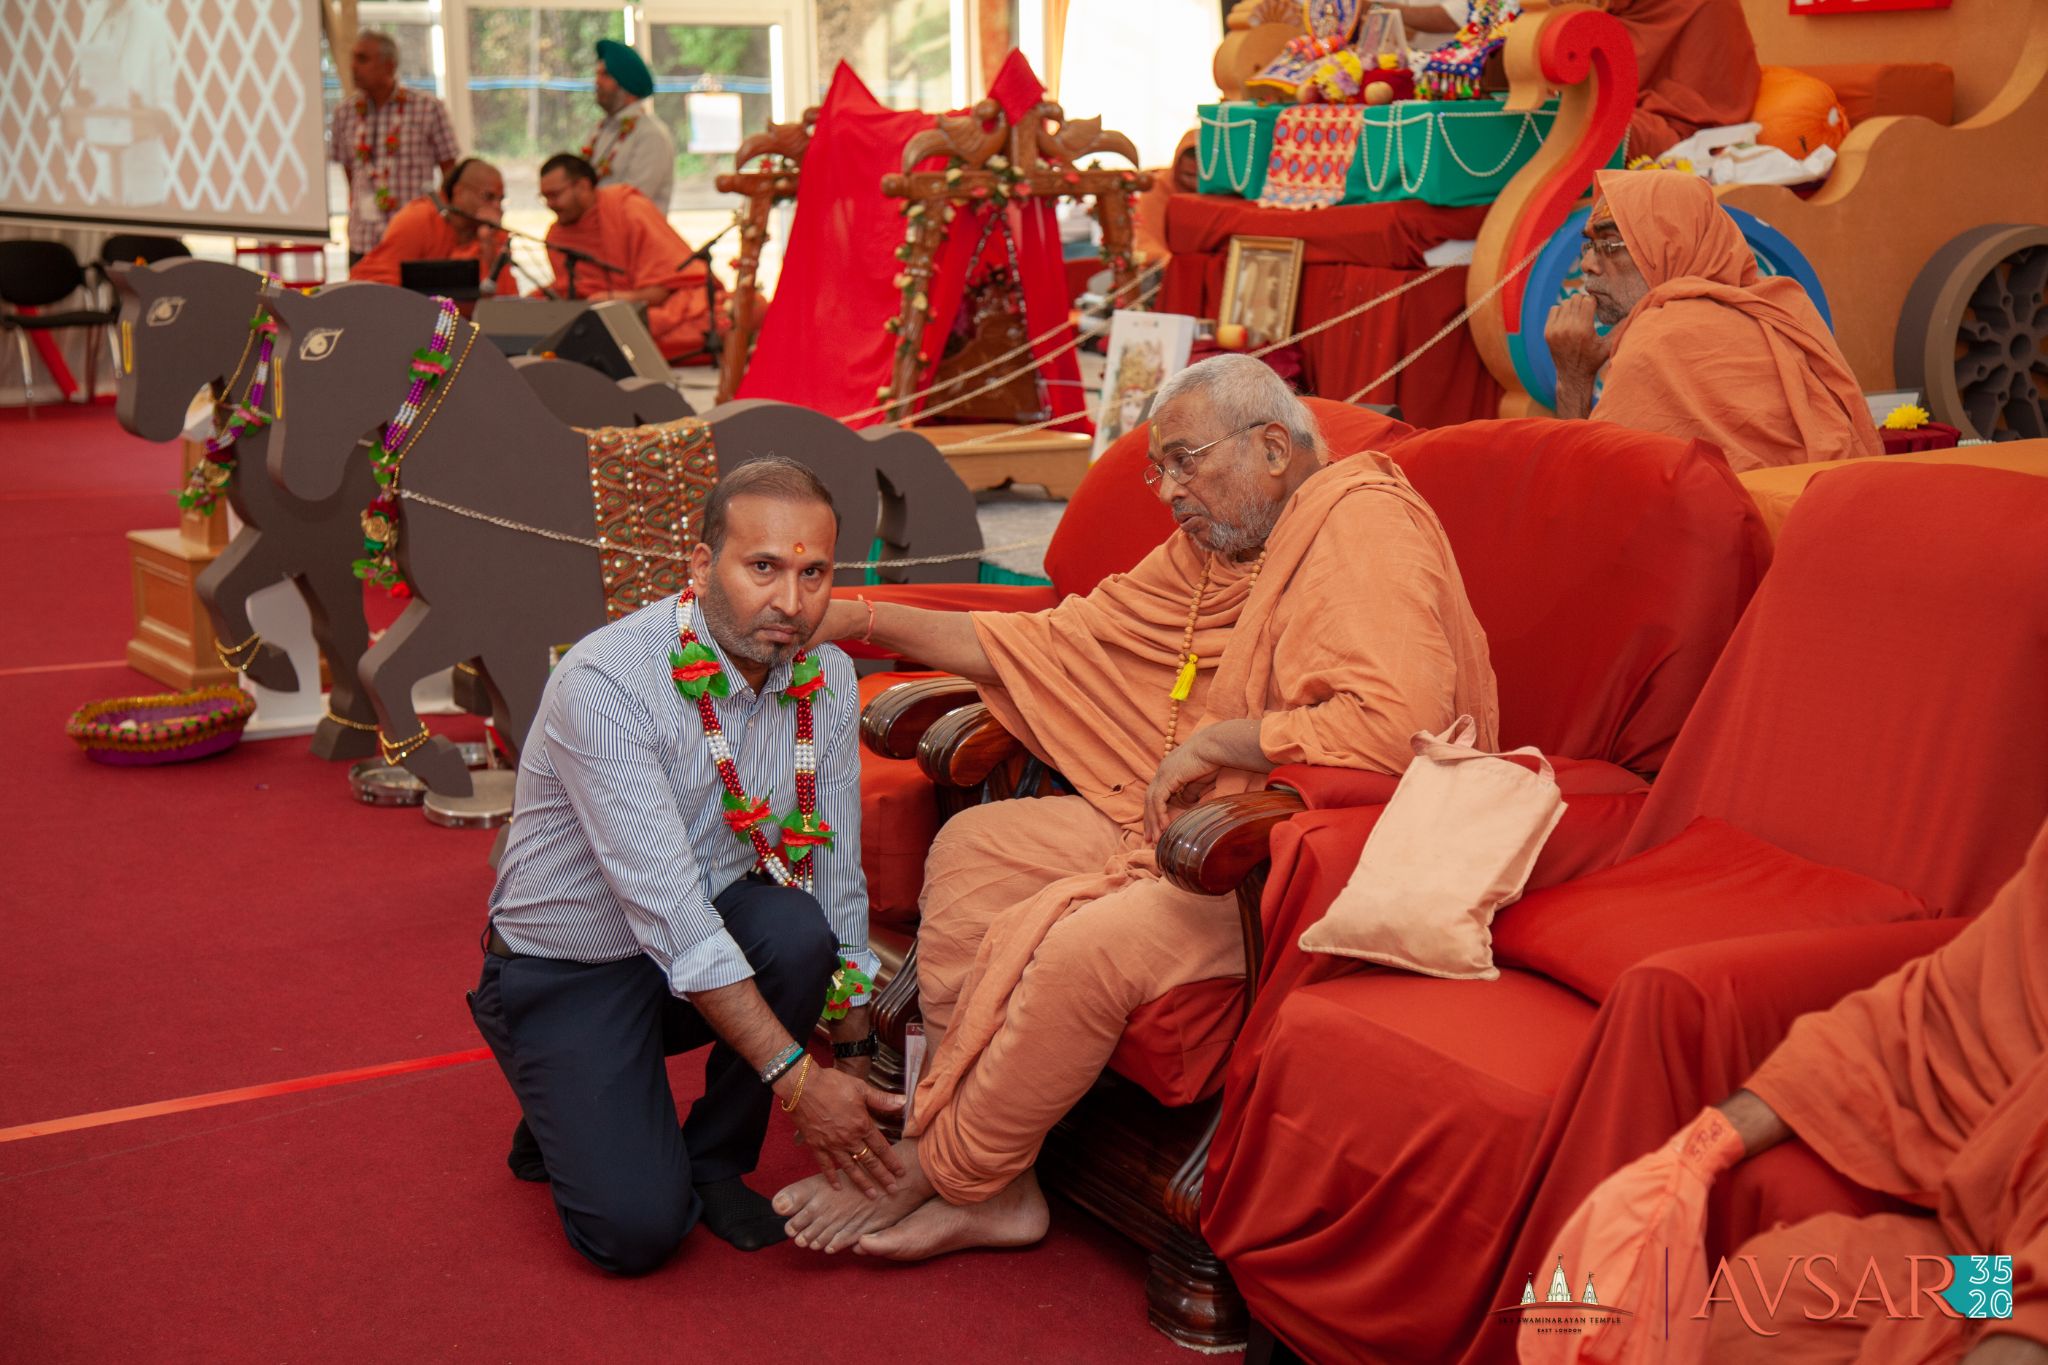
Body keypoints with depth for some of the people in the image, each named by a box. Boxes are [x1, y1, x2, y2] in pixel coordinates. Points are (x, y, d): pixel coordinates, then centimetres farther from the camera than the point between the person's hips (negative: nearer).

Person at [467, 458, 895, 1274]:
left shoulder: (827, 682, -9)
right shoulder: (605, 684, -28)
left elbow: (839, 884, -2)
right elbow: (667, 910, -32)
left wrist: (852, 1057, -1)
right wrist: (795, 1077, -34)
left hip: (715, 946, 5)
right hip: (570, 971, -5)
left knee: (795, 927, -29)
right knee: (638, 1229, -20)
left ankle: (716, 1162, -3)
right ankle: (570, 1121, 16)